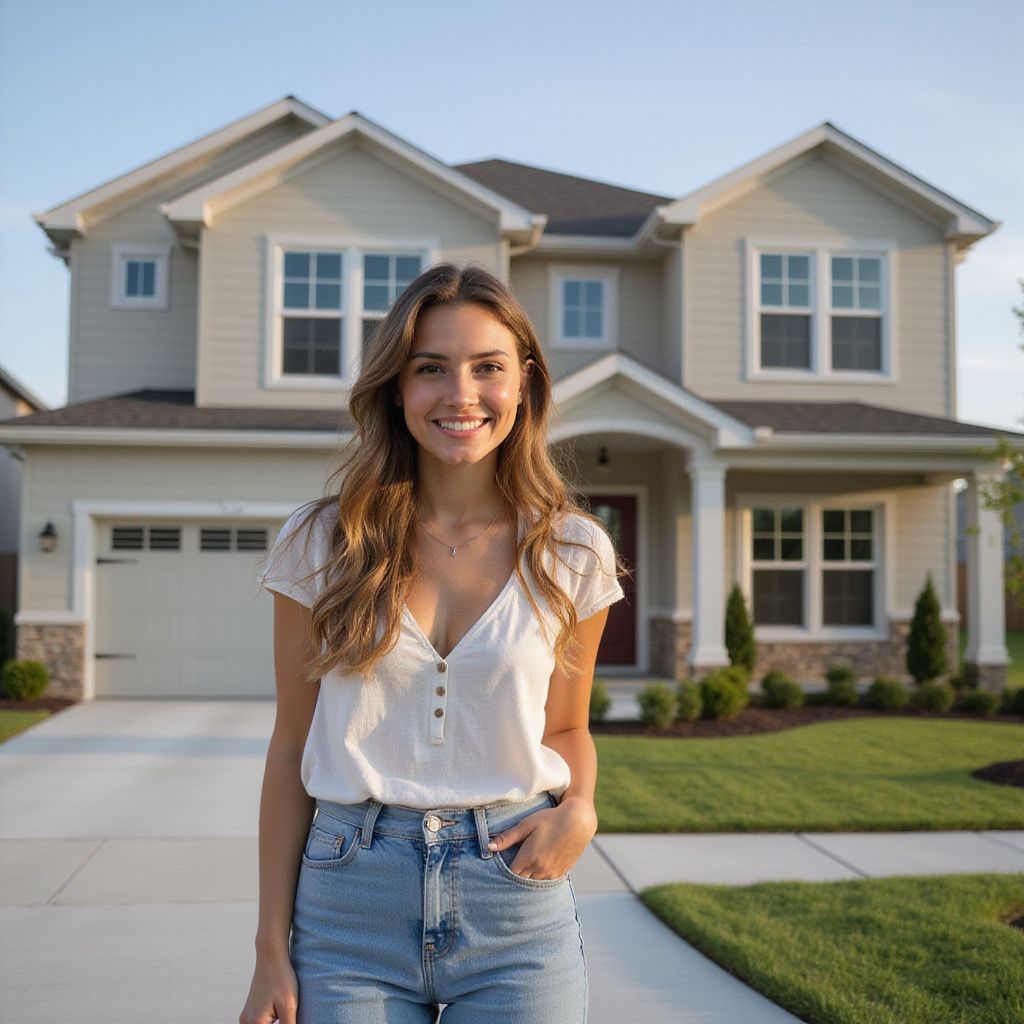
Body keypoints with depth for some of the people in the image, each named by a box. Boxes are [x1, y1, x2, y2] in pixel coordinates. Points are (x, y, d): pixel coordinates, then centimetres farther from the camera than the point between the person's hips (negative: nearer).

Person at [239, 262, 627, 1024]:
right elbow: (292, 749, 1)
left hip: (515, 894, 1)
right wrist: (272, 952, 0)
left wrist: (578, 808, -11)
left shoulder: (572, 553, -2)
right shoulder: (321, 543, -3)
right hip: (350, 901, 0)